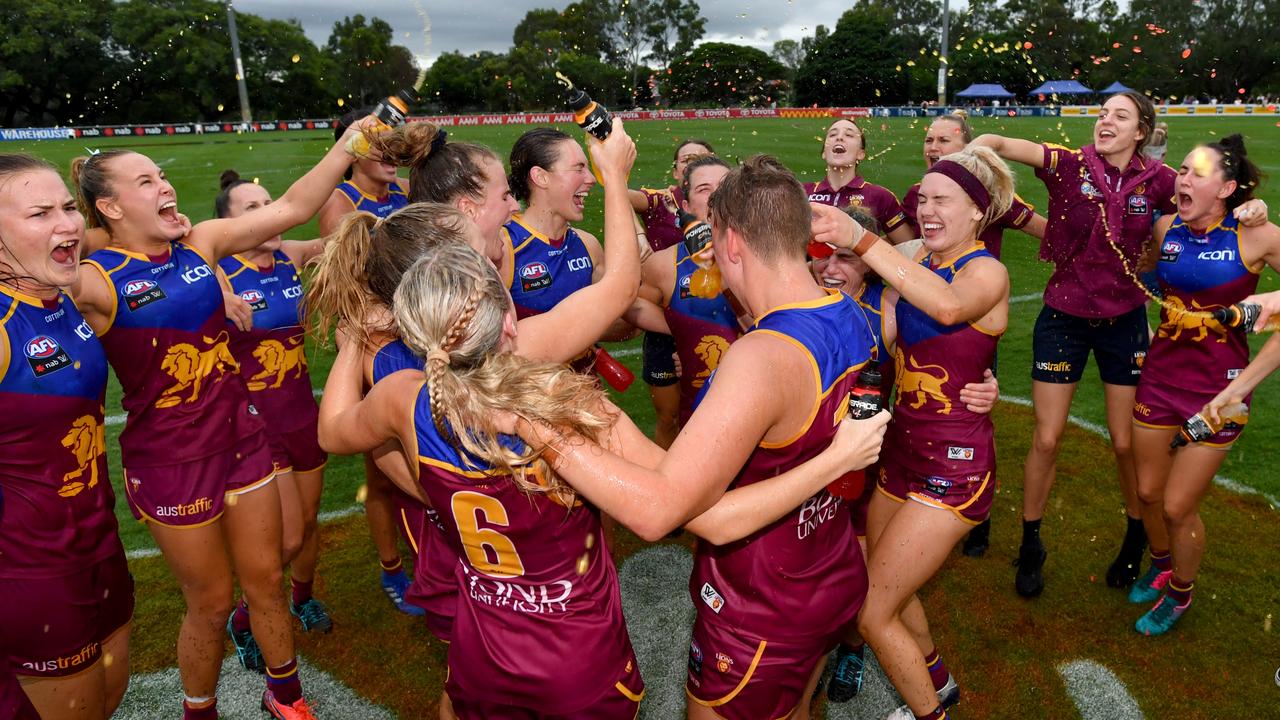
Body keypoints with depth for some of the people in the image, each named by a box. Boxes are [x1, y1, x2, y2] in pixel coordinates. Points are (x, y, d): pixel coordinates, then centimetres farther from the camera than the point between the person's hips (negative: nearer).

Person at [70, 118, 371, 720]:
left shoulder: (201, 242, -1)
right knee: (211, 601, 12)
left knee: (265, 580, 17)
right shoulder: (92, 282, -13)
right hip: (170, 461, -4)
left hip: (243, 439, 4)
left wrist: (347, 145, -11)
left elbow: (291, 208, -5)